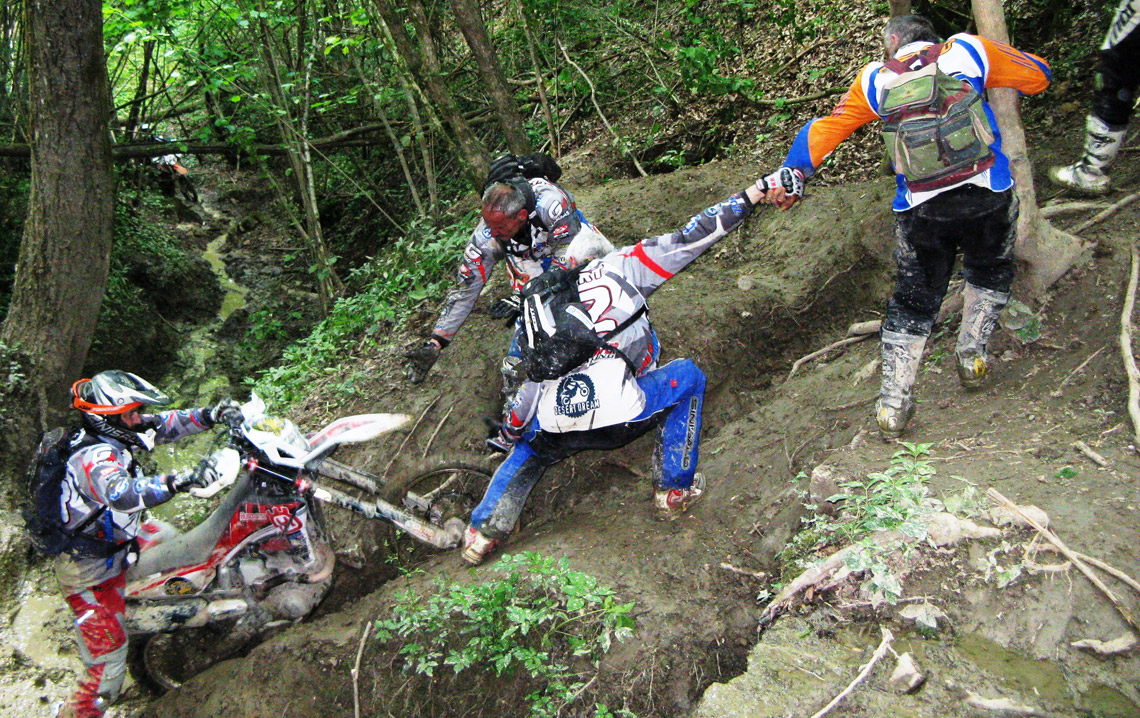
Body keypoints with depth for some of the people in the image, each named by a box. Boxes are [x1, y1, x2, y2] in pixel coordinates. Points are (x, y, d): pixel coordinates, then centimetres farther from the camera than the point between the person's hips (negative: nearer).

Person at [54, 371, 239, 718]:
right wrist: (177, 481, -54)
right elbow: (122, 494, -51)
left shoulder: (110, 435, -4)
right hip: (92, 573, -9)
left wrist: (209, 416, -5)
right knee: (108, 669, -7)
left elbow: (164, 425, 6)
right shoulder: (96, 456, -31)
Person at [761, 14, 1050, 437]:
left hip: (920, 210, 1)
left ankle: (893, 406, 12)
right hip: (988, 196, -1)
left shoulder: (875, 80, 10)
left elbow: (824, 129, 10)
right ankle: (971, 355, 31)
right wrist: (991, 67, 30)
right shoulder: (968, 51, 7)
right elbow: (1037, 76, 14)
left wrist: (792, 173, 15)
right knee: (989, 272, 30)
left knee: (913, 303, 13)